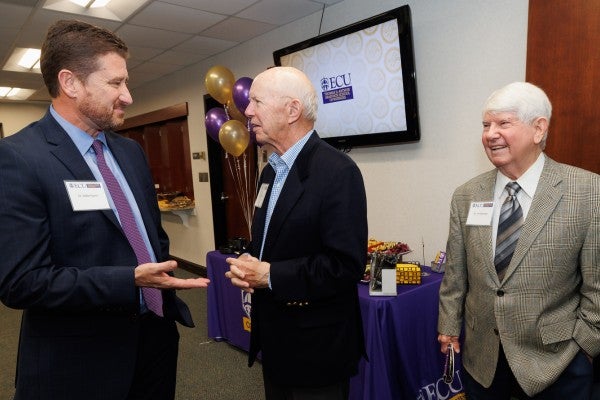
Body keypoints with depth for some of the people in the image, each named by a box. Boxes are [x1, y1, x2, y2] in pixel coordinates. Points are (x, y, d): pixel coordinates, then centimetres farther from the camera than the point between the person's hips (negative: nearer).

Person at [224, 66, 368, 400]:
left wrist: (270, 275, -21)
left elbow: (347, 265, -25)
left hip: (317, 349, -8)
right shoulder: (272, 170, 8)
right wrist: (248, 266, -4)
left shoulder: (338, 171, -21)